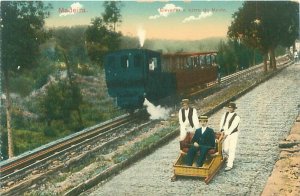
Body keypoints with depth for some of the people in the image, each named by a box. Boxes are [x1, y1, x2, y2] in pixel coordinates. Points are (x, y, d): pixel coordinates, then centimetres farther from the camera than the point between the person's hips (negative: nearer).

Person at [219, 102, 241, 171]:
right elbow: (221, 122, 0)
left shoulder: (236, 117, -13)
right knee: (225, 149, 9)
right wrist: (222, 130, -15)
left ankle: (229, 165, 0)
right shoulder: (225, 114, 4)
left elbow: (232, 127, -19)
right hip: (226, 134, 5)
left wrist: (226, 134, -23)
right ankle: (229, 159, 38)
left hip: (233, 134, -5)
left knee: (231, 150, -4)